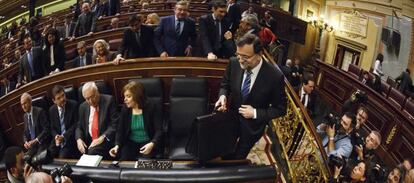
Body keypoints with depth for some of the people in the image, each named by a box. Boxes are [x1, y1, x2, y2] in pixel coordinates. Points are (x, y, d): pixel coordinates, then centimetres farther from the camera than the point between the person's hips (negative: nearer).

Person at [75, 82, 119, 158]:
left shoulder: (109, 100, -5)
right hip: (88, 143, 4)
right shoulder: (83, 107, 11)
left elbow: (115, 124, -10)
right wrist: (79, 139, -5)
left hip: (106, 141, -4)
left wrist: (102, 138, -20)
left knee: (92, 151, -30)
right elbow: (79, 127, 16)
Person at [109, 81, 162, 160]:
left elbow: (159, 130, -13)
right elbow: (120, 131, 5)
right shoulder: (125, 109, 1)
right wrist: (117, 145, -14)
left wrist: (152, 144, -31)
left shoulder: (150, 108, -10)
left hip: (147, 143, -3)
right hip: (130, 143, 3)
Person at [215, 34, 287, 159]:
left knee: (238, 158, 22)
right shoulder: (234, 63, -19)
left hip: (252, 126, -2)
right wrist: (223, 96, -20)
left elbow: (280, 109, -15)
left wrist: (255, 113, -25)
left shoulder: (275, 76, -28)